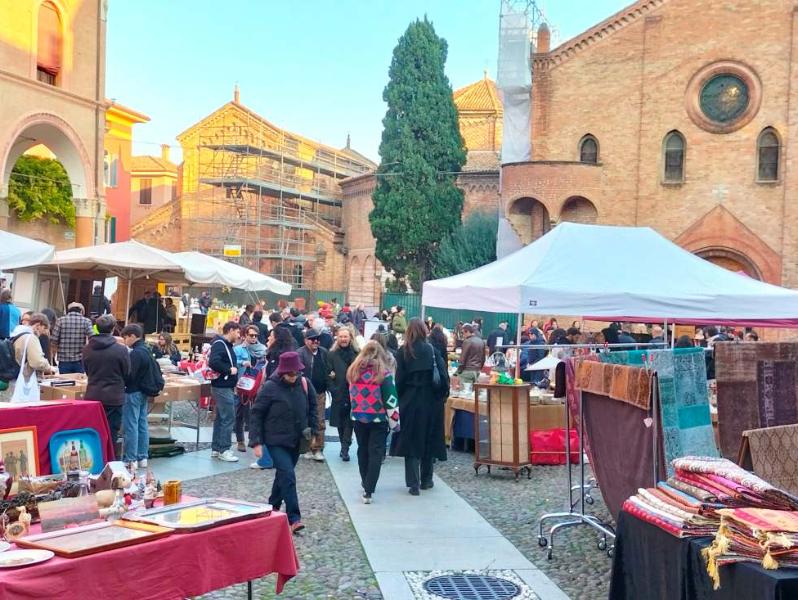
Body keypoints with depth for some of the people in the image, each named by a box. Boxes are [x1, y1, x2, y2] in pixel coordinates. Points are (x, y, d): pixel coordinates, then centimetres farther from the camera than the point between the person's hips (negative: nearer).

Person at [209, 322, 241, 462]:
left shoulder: (227, 345, 17)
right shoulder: (219, 344, -15)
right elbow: (213, 362, -28)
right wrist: (229, 370, -20)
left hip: (227, 387, 10)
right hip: (222, 387, -10)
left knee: (221, 418, 14)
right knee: (229, 418, -8)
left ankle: (216, 449, 21)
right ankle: (223, 450, -3)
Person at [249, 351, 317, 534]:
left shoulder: (304, 384, -3)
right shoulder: (270, 387, -16)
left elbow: (312, 407, 14)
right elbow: (256, 414, -11)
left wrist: (311, 429, 8)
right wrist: (256, 442, -14)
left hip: (296, 440, 5)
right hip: (276, 441, -5)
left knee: (283, 474, 19)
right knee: (288, 476, -14)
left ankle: (274, 505, 40)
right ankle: (294, 518, -12)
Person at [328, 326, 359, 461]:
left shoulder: (357, 354, 1)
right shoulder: (332, 355, 2)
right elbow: (329, 374, 1)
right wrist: (333, 389, -10)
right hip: (339, 395, 1)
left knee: (349, 422, -5)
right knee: (340, 423, 9)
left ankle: (344, 449, -4)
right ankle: (345, 448, 24)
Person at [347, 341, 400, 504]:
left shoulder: (354, 371, 2)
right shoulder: (383, 373, -11)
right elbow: (390, 399, -11)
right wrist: (394, 420, -6)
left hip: (358, 417, 4)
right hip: (378, 419, -4)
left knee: (362, 450, 19)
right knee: (376, 453, 0)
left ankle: (365, 483, 33)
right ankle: (368, 491, -8)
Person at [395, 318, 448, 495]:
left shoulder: (404, 352, -6)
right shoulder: (432, 351, -4)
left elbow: (399, 380, -7)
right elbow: (443, 376, -8)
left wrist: (399, 399, 2)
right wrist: (442, 397, 3)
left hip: (410, 402, -1)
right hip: (430, 403, 1)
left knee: (411, 441, 4)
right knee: (428, 440, 15)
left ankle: (413, 483, -1)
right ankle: (426, 480, 24)